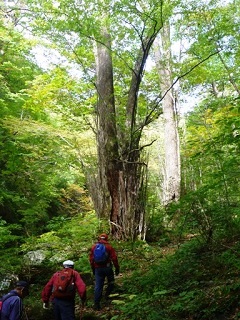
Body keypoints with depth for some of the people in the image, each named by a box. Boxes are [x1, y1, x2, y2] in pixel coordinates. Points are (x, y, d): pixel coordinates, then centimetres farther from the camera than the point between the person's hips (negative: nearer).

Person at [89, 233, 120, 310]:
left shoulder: (93, 247, 5)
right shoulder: (109, 247, -5)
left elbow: (91, 259, 9)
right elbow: (114, 258, -7)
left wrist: (93, 269, 19)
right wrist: (117, 268, 2)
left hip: (98, 268, 3)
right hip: (107, 268, -3)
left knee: (98, 286, 6)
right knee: (111, 282, 20)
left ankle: (96, 304, 5)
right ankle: (107, 295, 5)